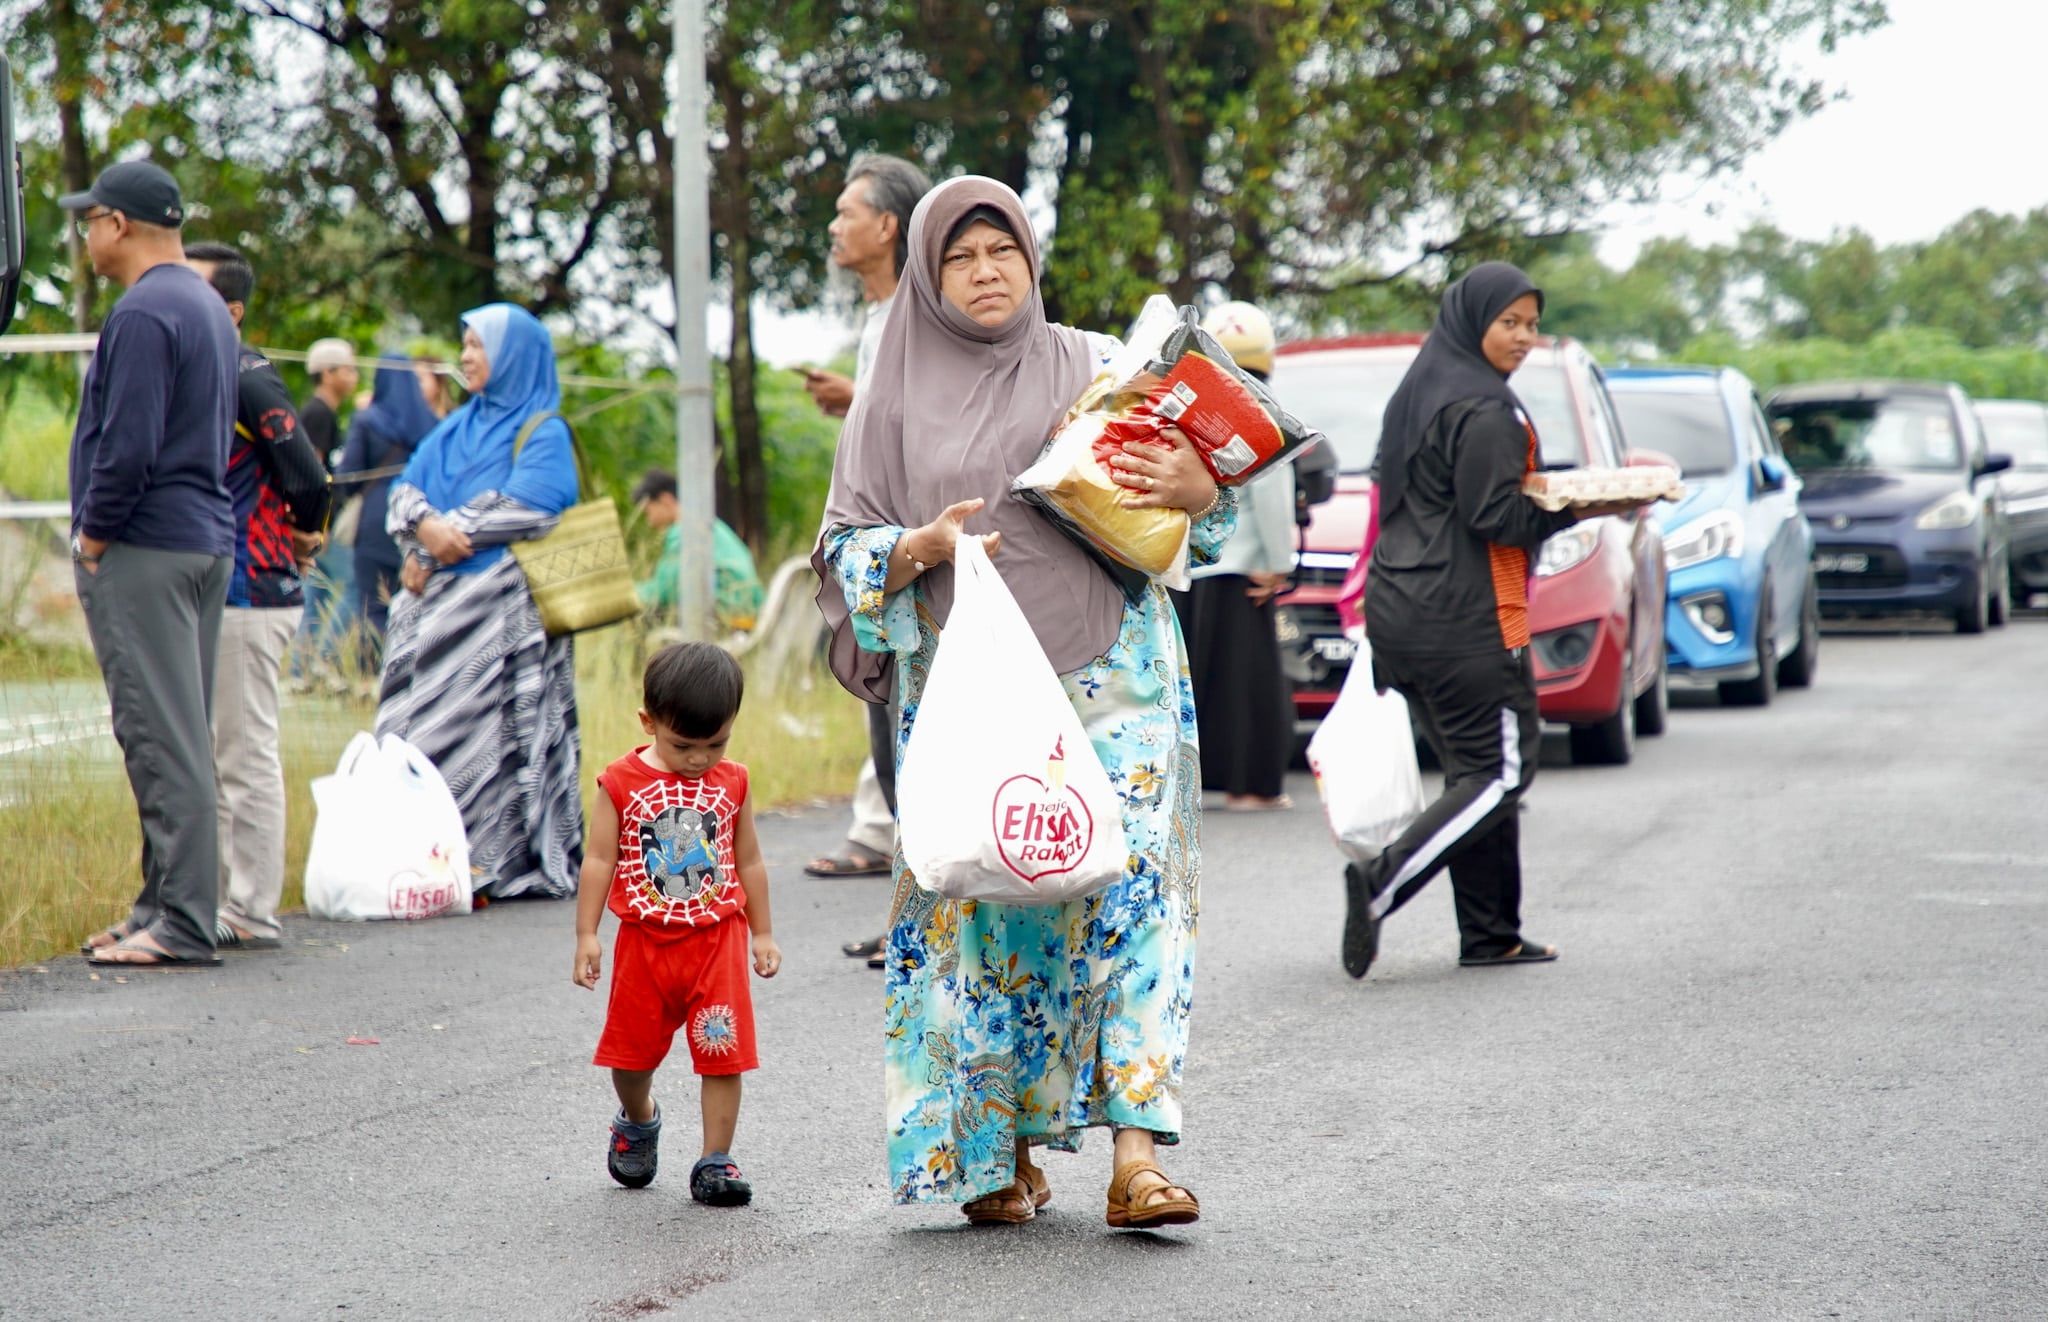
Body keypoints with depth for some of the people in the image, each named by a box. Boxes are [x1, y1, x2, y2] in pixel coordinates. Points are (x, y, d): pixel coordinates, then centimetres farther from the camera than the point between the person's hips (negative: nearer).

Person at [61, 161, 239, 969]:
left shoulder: (144, 314, -15)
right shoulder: (208, 308, 16)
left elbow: (128, 446, -22)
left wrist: (93, 538, -10)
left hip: (145, 549, -10)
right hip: (208, 542, 10)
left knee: (162, 739, -9)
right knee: (181, 739, 13)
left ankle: (182, 924, -9)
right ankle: (167, 908, 18)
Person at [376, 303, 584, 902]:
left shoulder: (544, 432, 3)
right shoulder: (455, 428, 22)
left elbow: (526, 508, -11)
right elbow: (406, 488, 12)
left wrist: (451, 533, -11)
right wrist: (425, 527, -10)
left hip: (504, 607, -6)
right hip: (437, 601, 6)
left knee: (491, 728, -11)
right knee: (418, 719, -1)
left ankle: (496, 863, -11)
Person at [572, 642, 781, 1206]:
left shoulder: (731, 783, 2)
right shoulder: (621, 783, -6)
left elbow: (749, 861, 11)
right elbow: (599, 861, -4)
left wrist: (762, 933, 13)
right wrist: (586, 936, -7)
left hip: (717, 938, 1)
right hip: (645, 941, -1)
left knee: (723, 1053, -4)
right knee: (632, 1051, 11)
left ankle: (715, 1160, 4)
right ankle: (638, 1121, 40)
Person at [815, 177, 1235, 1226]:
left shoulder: (1095, 369, 11)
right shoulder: (898, 399, 11)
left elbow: (1202, 479, 13)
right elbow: (847, 547, 10)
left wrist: (1192, 487, -11)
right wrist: (923, 547, -11)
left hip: (1110, 677, 0)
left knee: (1128, 890, -12)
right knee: (979, 908, -1)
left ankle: (1136, 1154, -16)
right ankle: (999, 1150, 12)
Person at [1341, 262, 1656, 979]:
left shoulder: (1416, 393, 15)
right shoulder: (1483, 410, -13)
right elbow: (1495, 517, -17)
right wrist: (1581, 508, -9)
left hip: (1400, 610, 9)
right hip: (1465, 621, -9)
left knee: (1473, 769, 13)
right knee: (1501, 772, -6)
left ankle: (1490, 935, 12)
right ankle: (1379, 885, -19)